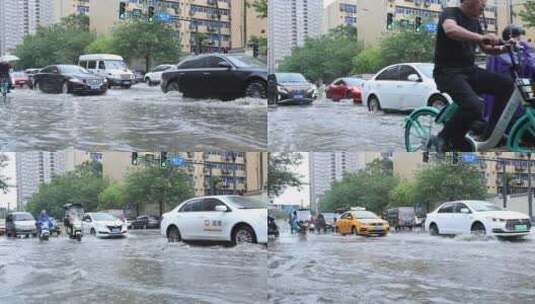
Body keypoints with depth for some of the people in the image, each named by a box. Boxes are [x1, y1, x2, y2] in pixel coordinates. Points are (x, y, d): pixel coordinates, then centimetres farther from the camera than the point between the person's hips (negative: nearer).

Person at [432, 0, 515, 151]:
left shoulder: (474, 21, 14)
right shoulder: (450, 13, -11)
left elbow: (486, 48, 20)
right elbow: (450, 30, -36)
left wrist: (504, 49, 0)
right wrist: (480, 37, -48)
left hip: (470, 70, 8)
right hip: (448, 72, -8)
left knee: (506, 83, -11)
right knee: (474, 105, -32)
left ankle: (491, 131, -1)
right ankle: (445, 140, -11)